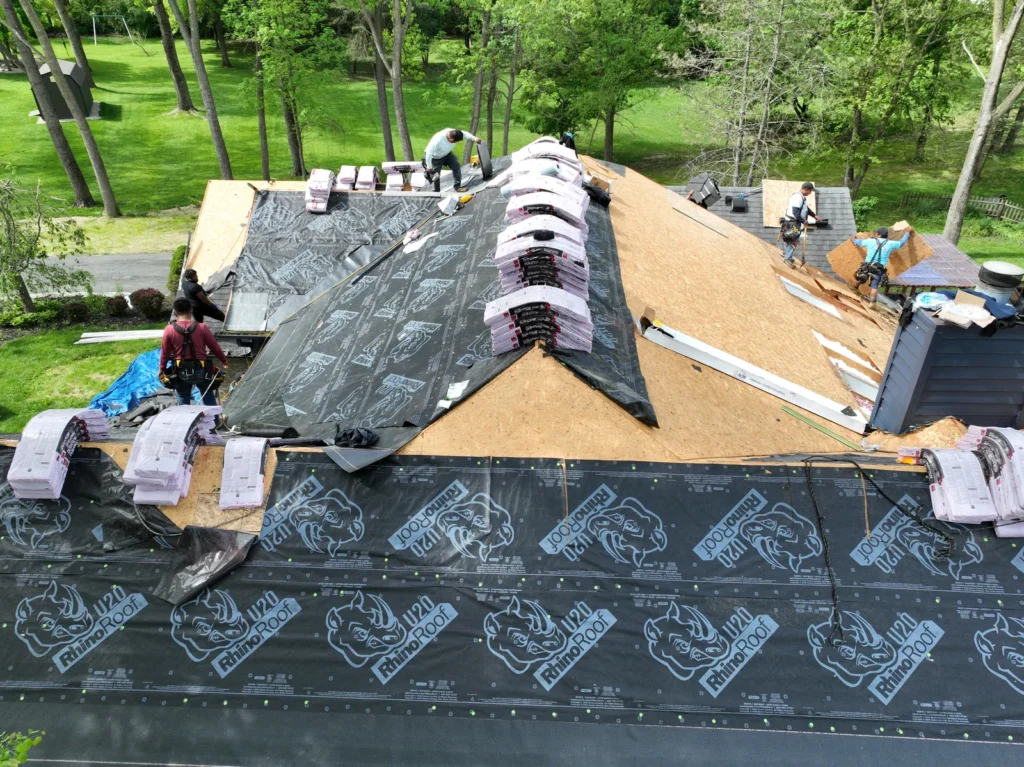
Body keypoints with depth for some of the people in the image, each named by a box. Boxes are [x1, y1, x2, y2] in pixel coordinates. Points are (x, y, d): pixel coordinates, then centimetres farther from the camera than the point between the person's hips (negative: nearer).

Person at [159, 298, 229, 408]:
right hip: (201, 370, 0)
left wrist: (162, 370, 15)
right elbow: (215, 347, -1)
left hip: (181, 372, 0)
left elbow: (165, 353, 0)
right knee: (209, 401, 15)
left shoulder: (169, 330, -8)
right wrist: (224, 360, 16)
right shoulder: (201, 327, -10)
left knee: (183, 403, 14)